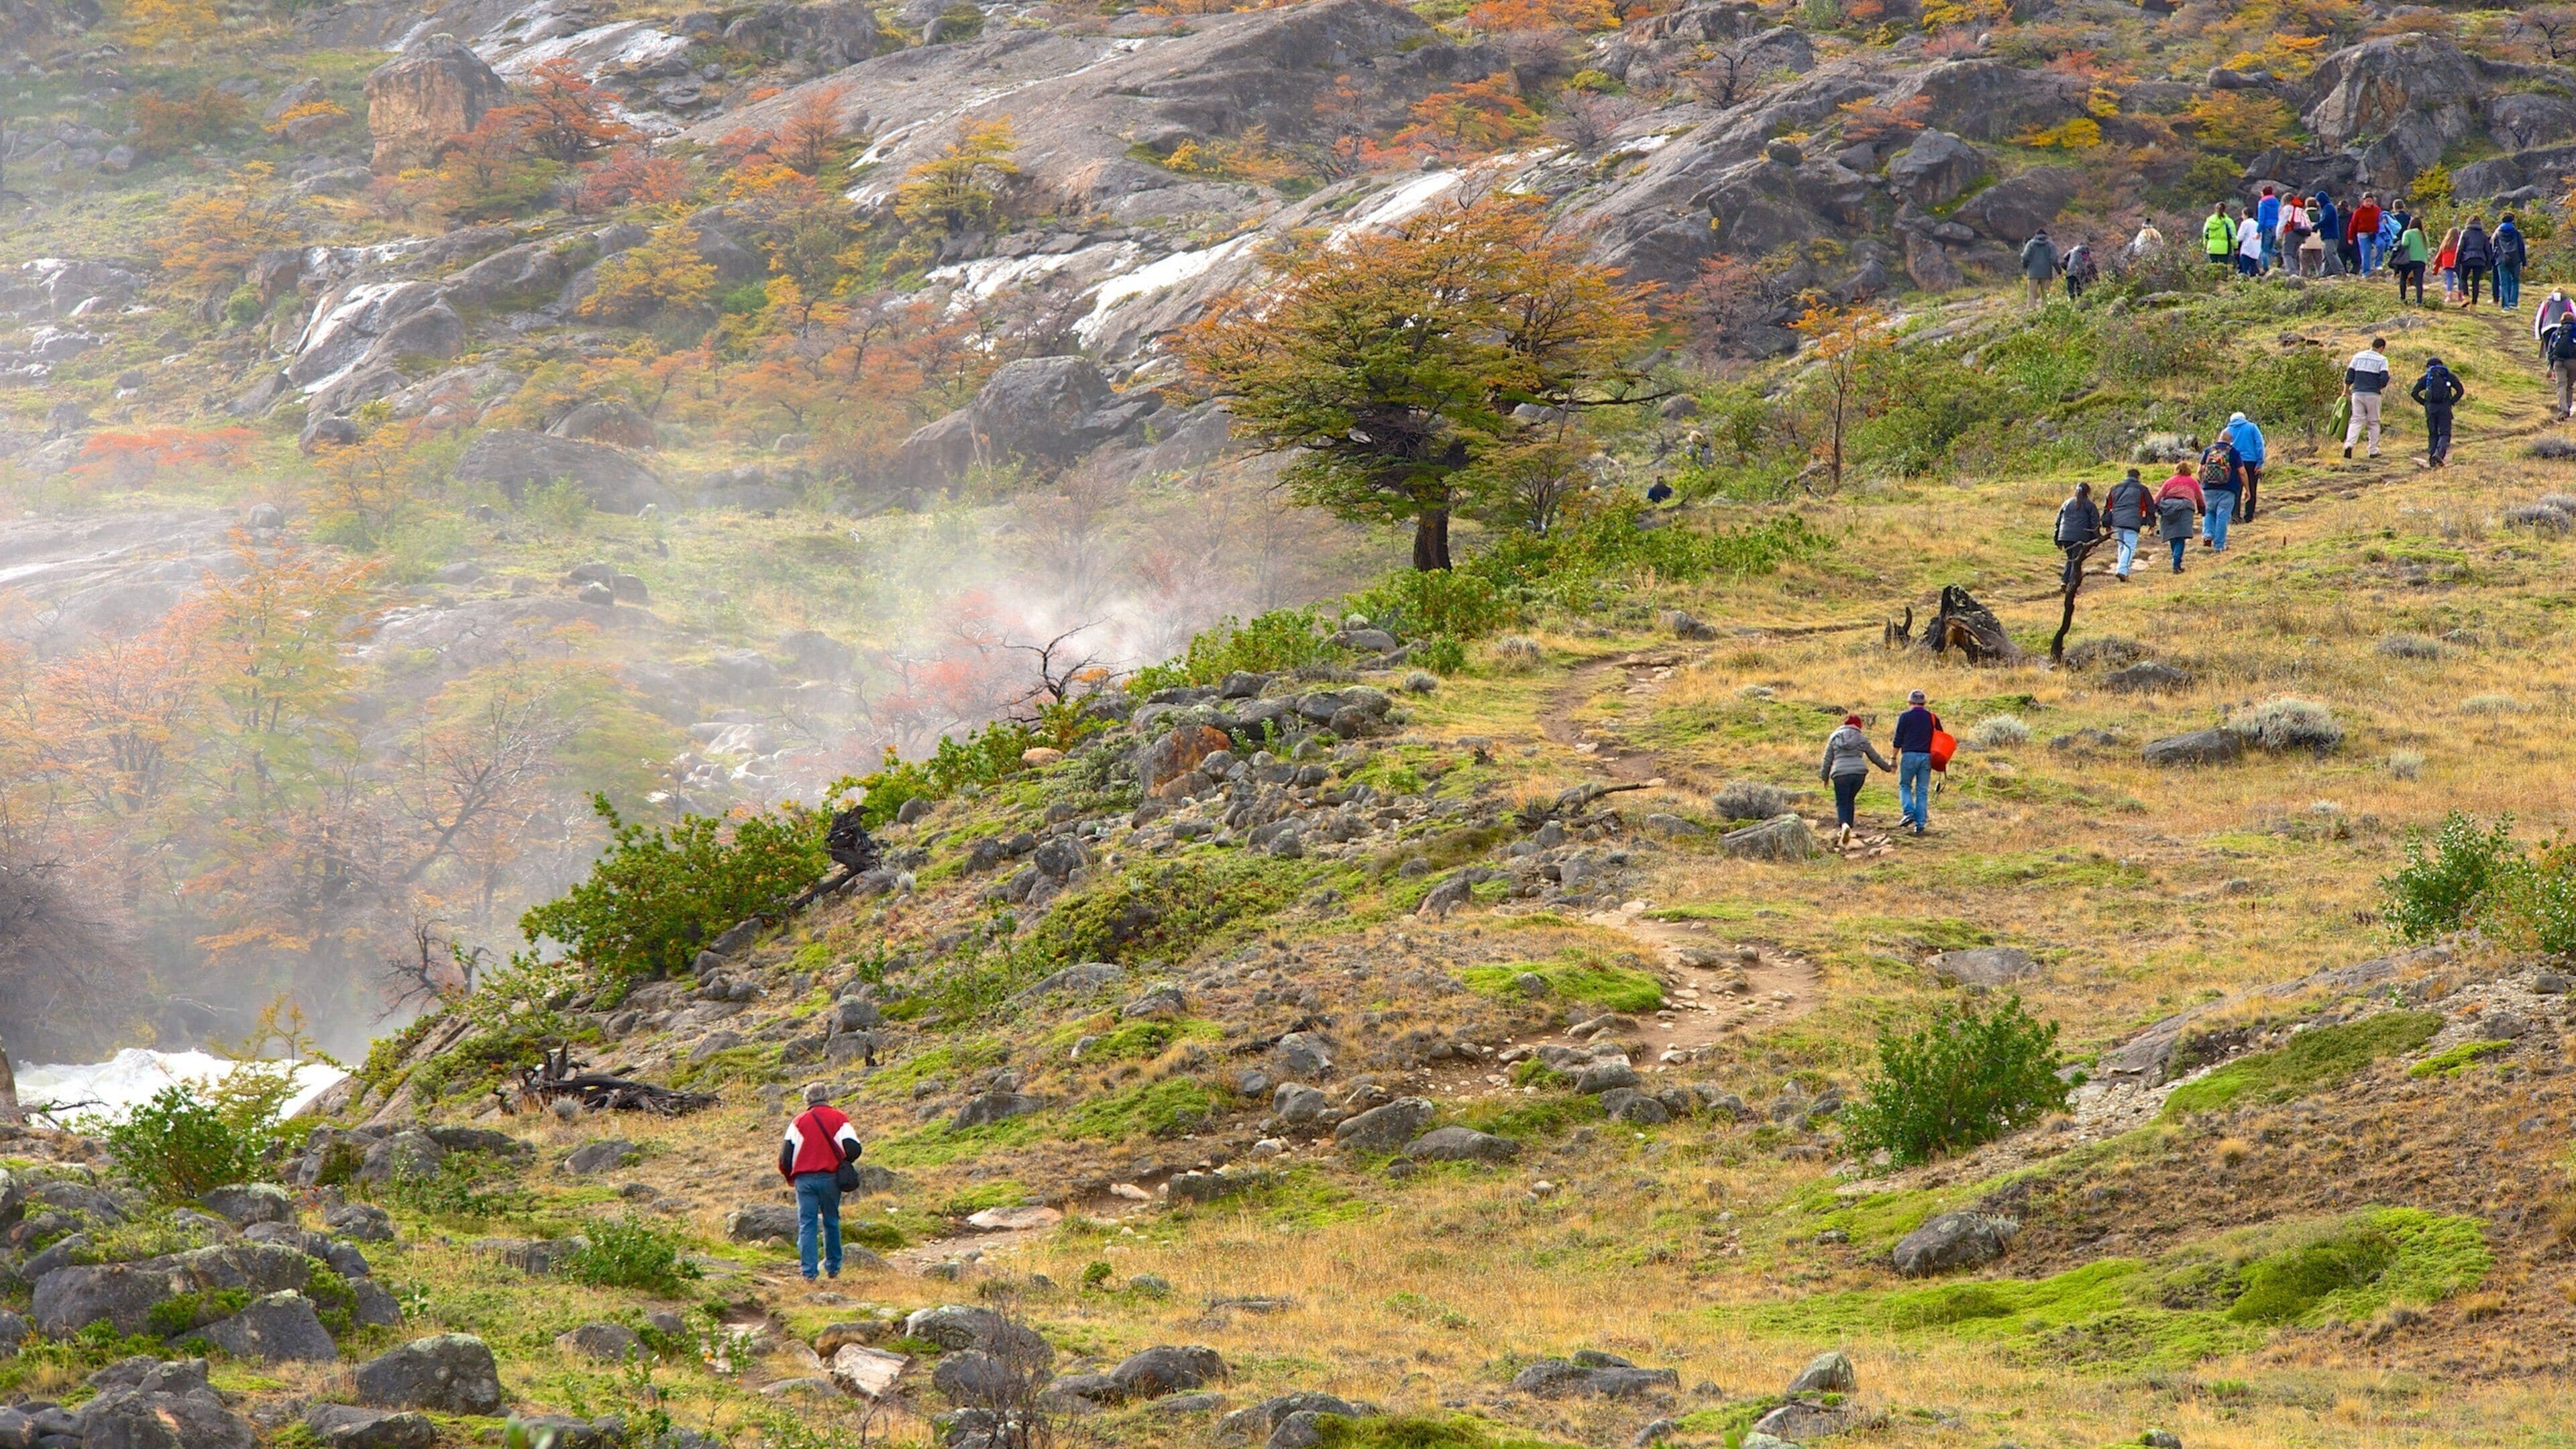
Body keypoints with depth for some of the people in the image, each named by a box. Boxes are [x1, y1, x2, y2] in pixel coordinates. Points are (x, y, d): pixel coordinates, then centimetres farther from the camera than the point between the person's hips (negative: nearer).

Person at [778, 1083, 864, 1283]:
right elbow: (853, 1149, -4)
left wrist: (789, 1176, 18)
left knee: (807, 1225, 1)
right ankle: (833, 1267, 22)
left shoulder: (799, 1121, 4)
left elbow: (786, 1152, 1)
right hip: (830, 1179, 0)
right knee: (831, 1223, 15)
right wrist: (842, 1161, 18)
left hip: (805, 1178, 0)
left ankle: (809, 1272, -6)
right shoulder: (839, 1119, 2)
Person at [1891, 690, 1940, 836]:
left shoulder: (1905, 717, -1)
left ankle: (1909, 812, -9)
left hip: (1909, 755, -3)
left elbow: (1898, 740, -2)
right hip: (1926, 757, 3)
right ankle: (1921, 823, 3)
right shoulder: (1932, 718, 9)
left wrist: (1894, 759, 5)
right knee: (1922, 791, 7)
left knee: (1905, 786, 13)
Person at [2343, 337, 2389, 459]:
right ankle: (2373, 450, 9)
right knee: (2374, 422, 9)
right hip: (2373, 394, -3)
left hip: (2357, 393, 3)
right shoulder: (2382, 360, -3)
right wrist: (2382, 388, 9)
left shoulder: (2358, 356, 8)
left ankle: (2349, 444, -18)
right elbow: (2384, 377, -12)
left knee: (2356, 420, 3)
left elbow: (2350, 374, 6)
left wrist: (2346, 390, 17)